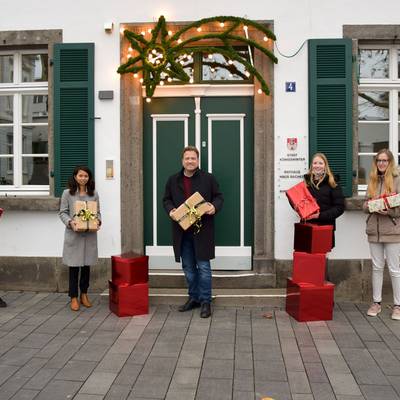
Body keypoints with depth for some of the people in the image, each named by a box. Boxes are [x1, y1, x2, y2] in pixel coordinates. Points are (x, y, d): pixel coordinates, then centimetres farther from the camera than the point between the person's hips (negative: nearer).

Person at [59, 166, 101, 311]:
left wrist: (98, 221, -10)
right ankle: (74, 297, 13)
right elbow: (62, 212, 0)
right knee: (74, 266, 2)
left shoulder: (94, 194, 6)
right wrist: (70, 222, -17)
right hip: (73, 234, -2)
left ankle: (84, 294, 25)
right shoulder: (67, 193, 0)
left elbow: (98, 212, 10)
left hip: (90, 234, 2)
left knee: (86, 265, 10)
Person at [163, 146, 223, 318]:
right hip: (182, 231, 4)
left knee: (203, 267, 0)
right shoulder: (173, 180, 8)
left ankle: (205, 301, 12)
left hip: (202, 230, -3)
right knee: (188, 268, 14)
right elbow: (166, 199, 14)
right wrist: (170, 210, -7)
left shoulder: (208, 178, 0)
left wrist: (215, 207, -16)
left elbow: (219, 196, 4)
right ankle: (193, 297, 29)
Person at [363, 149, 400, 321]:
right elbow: (365, 204, 12)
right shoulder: (373, 181, 11)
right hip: (374, 230, 5)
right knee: (377, 267, 12)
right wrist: (370, 206, -9)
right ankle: (376, 303, 23)